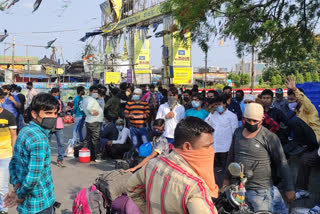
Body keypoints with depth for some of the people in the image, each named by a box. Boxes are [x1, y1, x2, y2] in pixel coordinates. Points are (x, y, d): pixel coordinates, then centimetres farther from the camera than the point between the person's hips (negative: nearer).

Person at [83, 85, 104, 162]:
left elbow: (84, 109, 21)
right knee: (95, 139, -7)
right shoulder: (92, 100, -14)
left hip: (88, 121, 10)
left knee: (88, 139, 13)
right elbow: (88, 108, -31)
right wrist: (93, 112, -17)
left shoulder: (86, 99, 17)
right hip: (94, 122, -10)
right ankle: (97, 157, -3)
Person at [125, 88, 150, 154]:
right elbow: (126, 114, 6)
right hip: (133, 128, 2)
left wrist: (135, 116, -15)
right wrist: (129, 115, -18)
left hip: (142, 127, -2)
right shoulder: (129, 103, 10)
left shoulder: (145, 103, 4)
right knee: (135, 144, 8)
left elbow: (147, 114, -8)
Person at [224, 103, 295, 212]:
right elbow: (231, 155, 15)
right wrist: (227, 178, 18)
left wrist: (290, 189, -7)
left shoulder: (270, 137, -11)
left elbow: (282, 163, -8)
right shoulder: (238, 132, 5)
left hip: (260, 191, -5)